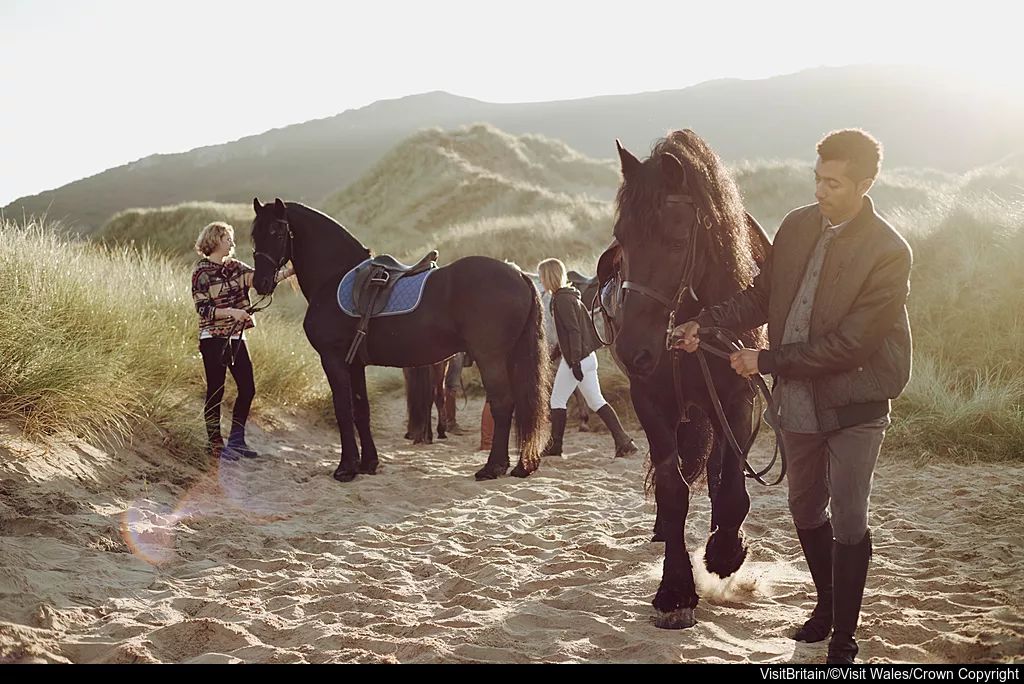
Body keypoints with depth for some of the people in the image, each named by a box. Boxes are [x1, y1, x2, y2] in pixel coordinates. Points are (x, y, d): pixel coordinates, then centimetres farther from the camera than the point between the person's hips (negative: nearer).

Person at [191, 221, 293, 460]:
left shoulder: (235, 267, 10)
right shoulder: (202, 271, -8)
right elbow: (202, 308, -14)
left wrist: (290, 270, -15)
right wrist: (231, 312, -25)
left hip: (236, 337, 7)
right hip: (214, 339, -7)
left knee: (247, 389, 5)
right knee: (216, 391, 0)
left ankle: (236, 441, 16)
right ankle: (215, 444, 8)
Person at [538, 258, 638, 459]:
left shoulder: (561, 299, -13)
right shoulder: (571, 296, 16)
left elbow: (573, 330, -20)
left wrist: (574, 361, -22)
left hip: (575, 359, -9)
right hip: (588, 357, 9)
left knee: (557, 401, 4)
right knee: (596, 402, 7)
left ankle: (554, 447, 10)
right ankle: (624, 442, 0)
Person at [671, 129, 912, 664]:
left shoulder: (889, 253, -18)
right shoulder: (797, 226, -1)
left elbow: (849, 344, -21)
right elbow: (761, 296, 9)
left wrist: (768, 360, -19)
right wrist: (705, 323, -6)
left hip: (854, 404, -6)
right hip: (798, 400, 6)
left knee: (847, 523, -2)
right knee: (805, 510, 18)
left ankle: (844, 638, 12)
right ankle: (827, 604, 39)